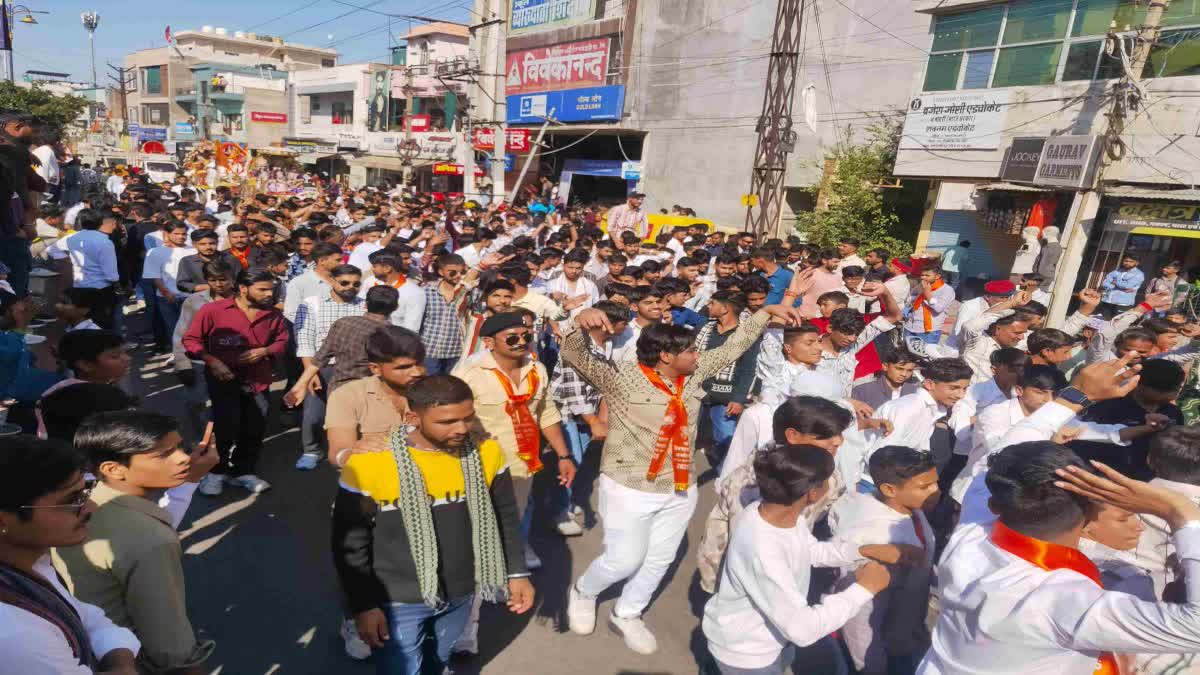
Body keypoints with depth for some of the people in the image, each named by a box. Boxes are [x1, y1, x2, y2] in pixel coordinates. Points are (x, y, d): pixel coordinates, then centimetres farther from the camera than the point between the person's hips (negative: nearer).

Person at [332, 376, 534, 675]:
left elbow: (505, 518, 4)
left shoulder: (486, 453, -10)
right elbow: (350, 544, -9)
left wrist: (517, 573, 4)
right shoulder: (369, 464, -21)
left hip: (461, 594, 4)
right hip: (399, 601, -4)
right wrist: (363, 606, -7)